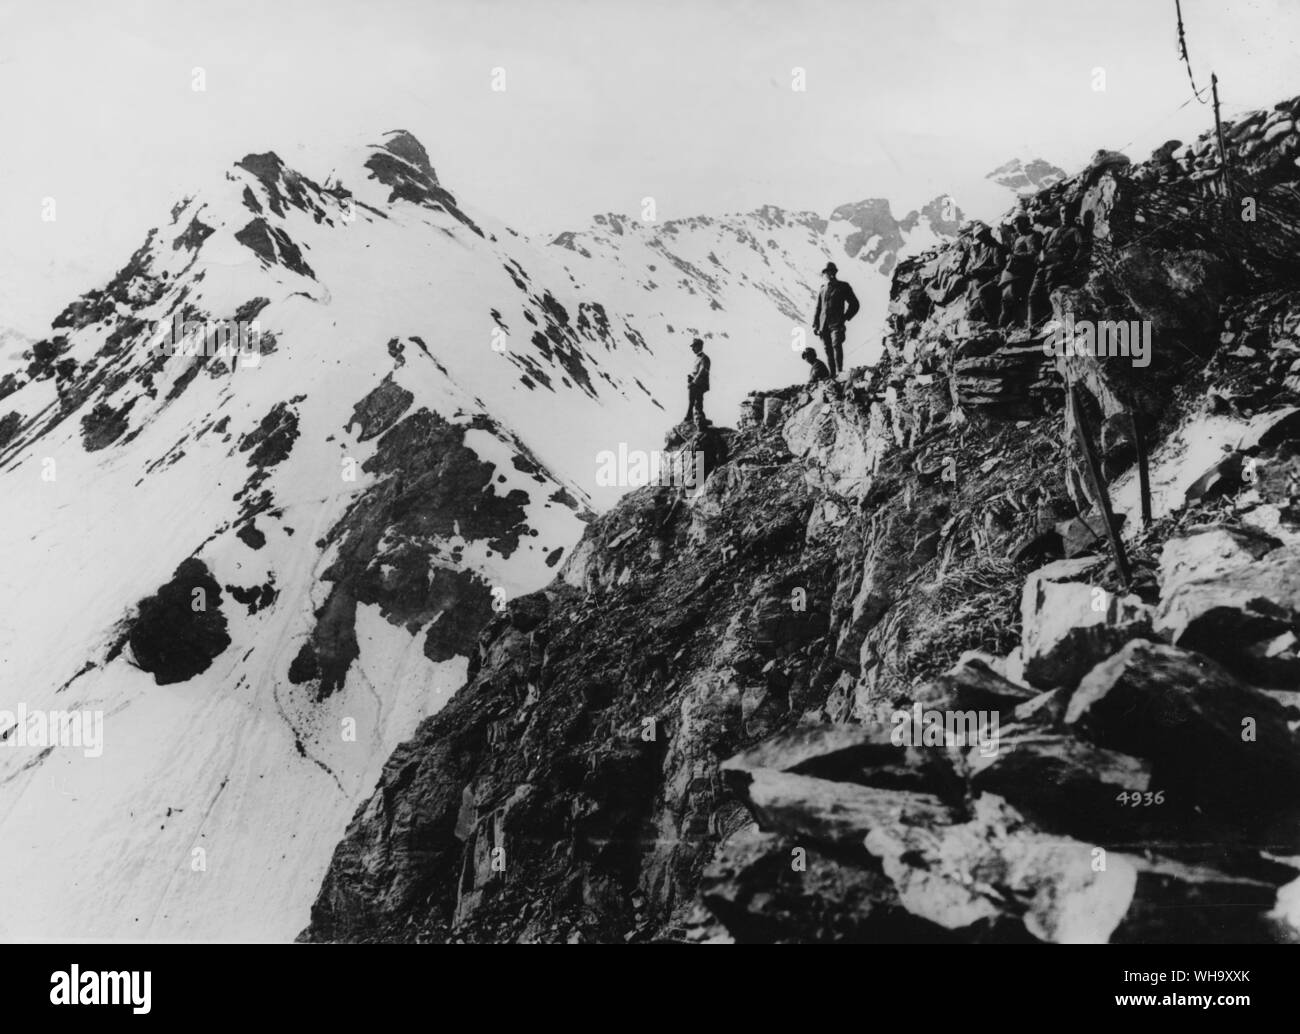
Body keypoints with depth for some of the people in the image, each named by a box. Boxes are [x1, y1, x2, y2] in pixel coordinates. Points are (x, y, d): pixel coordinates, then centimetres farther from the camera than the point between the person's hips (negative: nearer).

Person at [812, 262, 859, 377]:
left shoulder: (843, 287, 10)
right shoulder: (821, 292, 21)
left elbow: (854, 304, 9)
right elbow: (818, 309, 24)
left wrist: (845, 318, -3)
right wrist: (815, 325, 11)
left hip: (836, 323, -4)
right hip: (823, 325, 4)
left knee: (836, 344, -25)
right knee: (828, 350, -2)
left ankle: (839, 371, -30)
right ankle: (832, 376, -1)